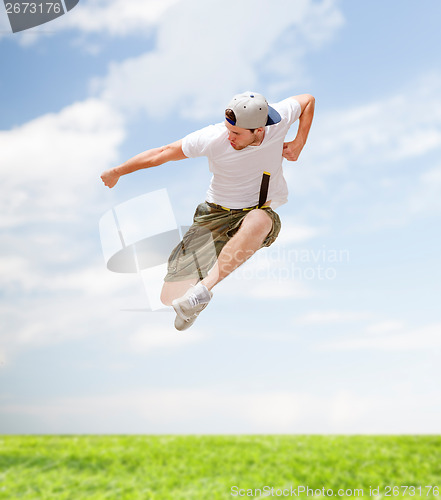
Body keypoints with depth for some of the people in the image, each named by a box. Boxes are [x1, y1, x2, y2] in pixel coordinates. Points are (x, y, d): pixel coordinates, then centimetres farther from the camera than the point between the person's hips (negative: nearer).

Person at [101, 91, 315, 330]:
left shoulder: (279, 119, -15)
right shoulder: (212, 139, -20)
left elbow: (308, 100, 7)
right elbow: (162, 153, -8)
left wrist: (298, 144, -3)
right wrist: (117, 171, 1)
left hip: (261, 213, 0)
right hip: (216, 213, 0)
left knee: (258, 222, -44)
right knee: (171, 295, -8)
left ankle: (203, 289, -38)